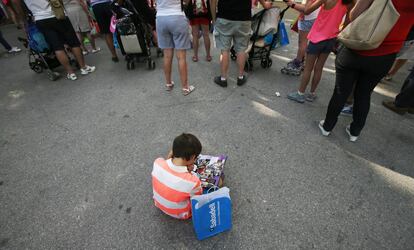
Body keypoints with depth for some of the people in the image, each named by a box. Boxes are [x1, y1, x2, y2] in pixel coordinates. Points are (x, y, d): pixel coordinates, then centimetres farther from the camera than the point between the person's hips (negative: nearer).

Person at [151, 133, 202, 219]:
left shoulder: (157, 163, -31)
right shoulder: (192, 182, -42)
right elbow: (198, 195, -16)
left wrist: (168, 158, -15)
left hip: (158, 203, 5)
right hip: (179, 214, -4)